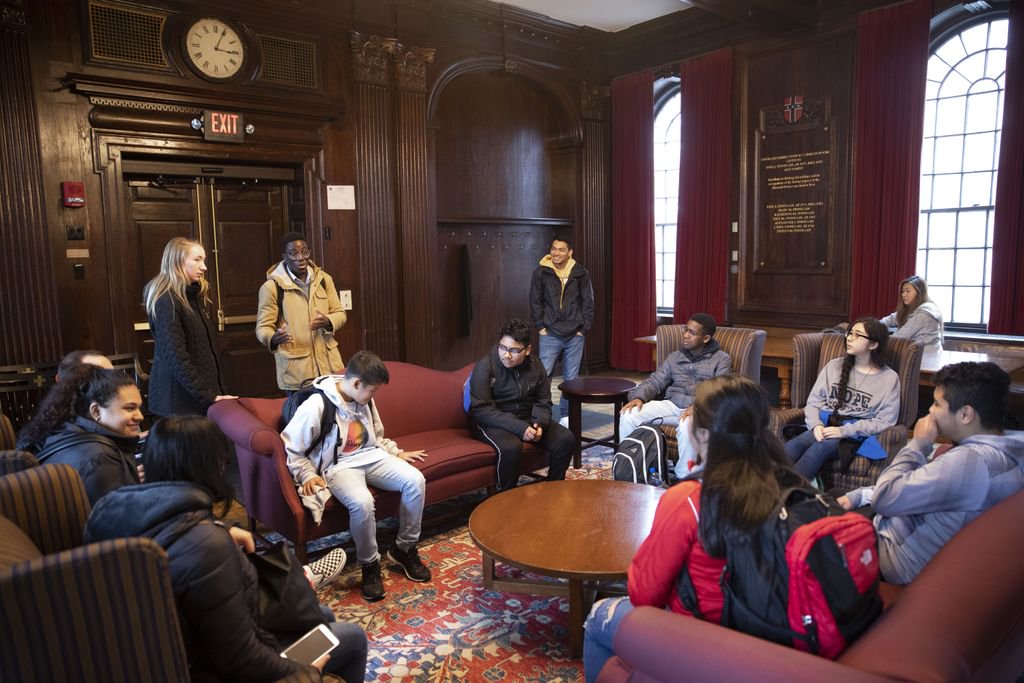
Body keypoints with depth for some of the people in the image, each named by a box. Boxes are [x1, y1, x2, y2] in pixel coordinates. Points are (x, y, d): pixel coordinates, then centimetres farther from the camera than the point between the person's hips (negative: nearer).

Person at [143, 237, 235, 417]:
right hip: (179, 399, -8)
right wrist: (208, 396, -23)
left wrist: (214, 391, 8)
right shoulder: (167, 302, -15)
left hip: (199, 395, 8)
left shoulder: (192, 296, 11)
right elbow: (176, 357, -21)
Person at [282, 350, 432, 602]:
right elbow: (291, 447, -10)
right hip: (339, 466, -6)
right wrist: (308, 475, -20)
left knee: (415, 480, -18)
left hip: (370, 457, 6)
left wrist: (397, 453, 12)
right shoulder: (316, 406, -17)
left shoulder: (364, 400, 5)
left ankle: (405, 549, 1)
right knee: (362, 502, -36)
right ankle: (370, 565, -10)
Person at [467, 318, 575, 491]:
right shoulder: (485, 366, -16)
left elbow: (543, 402, 8)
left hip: (527, 419, 5)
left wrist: (540, 423, -16)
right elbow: (481, 410, -21)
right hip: (492, 422, -5)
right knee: (511, 447, -36)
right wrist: (518, 427, -29)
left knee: (566, 439, -12)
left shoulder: (535, 366, 0)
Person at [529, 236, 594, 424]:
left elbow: (588, 302, 4)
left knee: (571, 378, 8)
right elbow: (535, 302, 3)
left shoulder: (581, 273, 0)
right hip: (550, 335, -1)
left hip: (574, 336, 1)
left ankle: (566, 416, 19)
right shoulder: (541, 273, -2)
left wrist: (584, 328, -2)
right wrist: (540, 327, -4)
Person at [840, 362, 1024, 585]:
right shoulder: (998, 448, 1)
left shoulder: (970, 460, -33)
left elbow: (884, 498, -28)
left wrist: (919, 443, -18)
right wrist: (858, 496, 4)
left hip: (905, 565, -9)